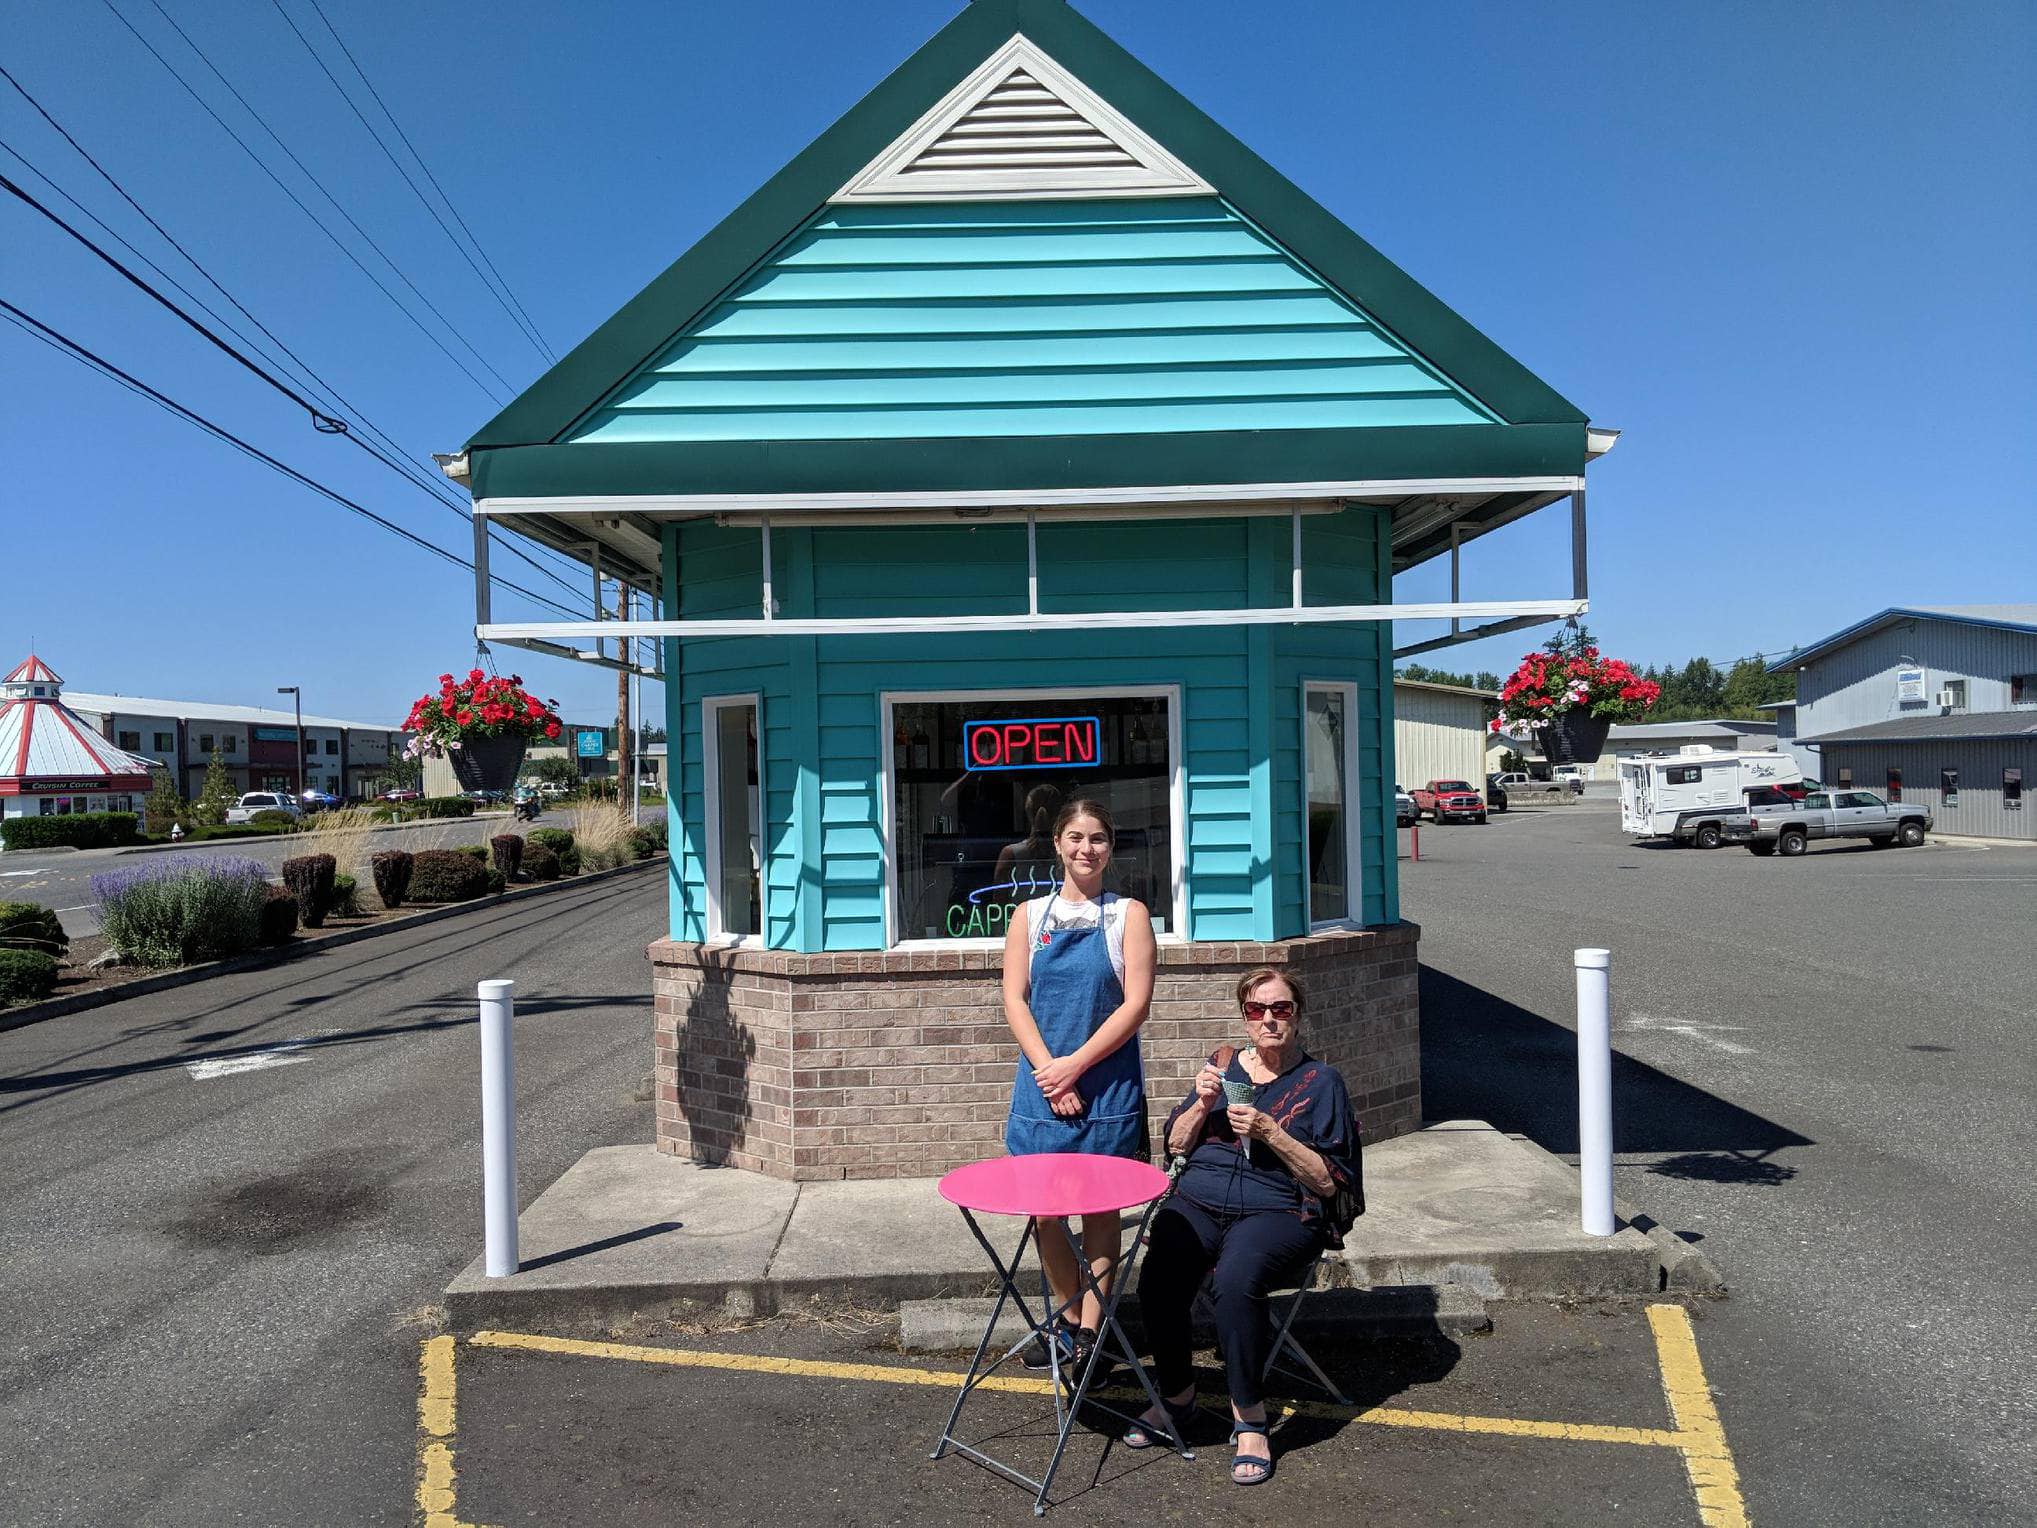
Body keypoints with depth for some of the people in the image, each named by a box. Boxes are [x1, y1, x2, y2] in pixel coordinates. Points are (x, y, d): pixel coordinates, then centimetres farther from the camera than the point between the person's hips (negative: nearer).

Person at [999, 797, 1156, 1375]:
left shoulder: (1128, 915, 1)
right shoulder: (1031, 915, 8)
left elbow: (1135, 1004, -6)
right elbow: (1015, 1001, 3)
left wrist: (1076, 1064, -12)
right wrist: (1049, 1071, -10)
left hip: (1107, 1083, -2)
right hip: (1042, 1082, 2)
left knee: (1099, 1210, 5)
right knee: (1043, 1211, 5)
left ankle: (1090, 1329, 18)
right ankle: (1069, 1317, 26)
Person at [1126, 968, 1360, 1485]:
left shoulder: (1320, 1081, 5)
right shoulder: (1223, 1066, 17)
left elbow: (1329, 1182, -1)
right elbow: (1176, 1145, 17)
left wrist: (1271, 1133, -13)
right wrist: (1203, 1105, -2)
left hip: (1279, 1211, -3)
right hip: (1198, 1201, 3)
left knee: (1235, 1282, -36)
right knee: (1158, 1283, -27)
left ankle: (1249, 1418, -16)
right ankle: (1176, 1397, -1)